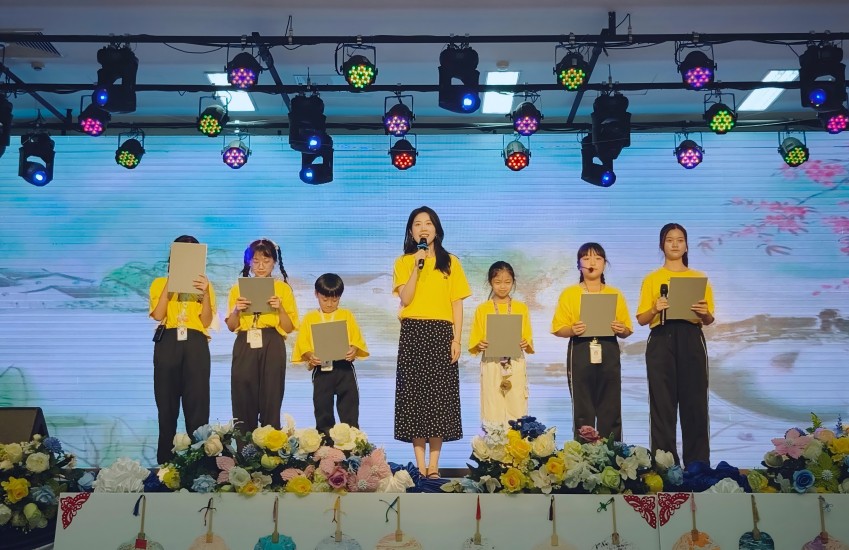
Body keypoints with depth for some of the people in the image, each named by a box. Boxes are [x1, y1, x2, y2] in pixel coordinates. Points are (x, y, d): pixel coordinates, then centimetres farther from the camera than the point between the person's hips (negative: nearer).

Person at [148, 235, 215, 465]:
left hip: (196, 345, 0)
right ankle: (165, 462, 7)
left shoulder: (203, 284, 14)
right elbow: (158, 315, -3)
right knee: (167, 405, 1)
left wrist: (205, 293, -11)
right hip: (167, 344, 0)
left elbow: (206, 321, 2)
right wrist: (169, 285, -9)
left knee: (197, 405, -5)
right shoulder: (160, 283, 13)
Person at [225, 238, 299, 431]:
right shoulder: (238, 288, 11)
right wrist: (236, 310, -8)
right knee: (243, 399, -2)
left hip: (272, 347, -1)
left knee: (271, 399, -5)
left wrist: (280, 308, -13)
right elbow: (231, 327, 10)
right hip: (245, 346, 2)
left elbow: (289, 328, 2)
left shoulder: (283, 288, 6)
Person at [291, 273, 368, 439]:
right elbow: (303, 344, 0)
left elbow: (357, 340, 2)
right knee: (322, 407, 8)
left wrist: (353, 350, -19)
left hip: (344, 368, 0)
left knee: (349, 406, 4)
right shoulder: (309, 318, 6)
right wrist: (311, 356, -19)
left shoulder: (346, 315, 7)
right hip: (321, 369, 0)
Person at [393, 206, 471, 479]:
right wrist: (417, 266, -11)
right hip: (412, 333, 0)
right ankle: (420, 466, 5)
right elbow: (405, 299, -6)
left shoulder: (450, 262, 8)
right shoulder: (403, 262, 8)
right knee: (414, 394, -1)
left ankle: (433, 466, 5)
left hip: (441, 333, 0)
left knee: (439, 395, -1)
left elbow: (457, 304, 5)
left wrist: (457, 338, -4)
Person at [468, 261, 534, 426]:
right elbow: (474, 339, 5)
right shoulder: (482, 309, 5)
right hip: (491, 364, 0)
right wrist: (480, 345, -15)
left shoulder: (521, 307, 8)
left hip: (515, 364, 1)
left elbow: (528, 337, 8)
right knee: (492, 409, -1)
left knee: (517, 406, -1)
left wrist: (525, 343, -12)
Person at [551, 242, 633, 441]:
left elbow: (627, 331, 12)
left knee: (610, 409, 1)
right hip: (580, 353, -2)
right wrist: (572, 330, -18)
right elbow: (558, 329, 2)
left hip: (608, 353, 2)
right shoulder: (569, 294, 5)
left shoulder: (615, 294, 11)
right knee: (583, 410, 0)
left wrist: (621, 330, -10)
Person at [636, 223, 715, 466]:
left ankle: (698, 463, 5)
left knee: (695, 401, -3)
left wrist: (704, 313, -11)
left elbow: (709, 320, 11)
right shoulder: (652, 279, 9)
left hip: (691, 340, 1)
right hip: (661, 340, -1)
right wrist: (655, 309, -15)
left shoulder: (700, 278, 12)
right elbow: (641, 319, 5)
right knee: (663, 402, -4)